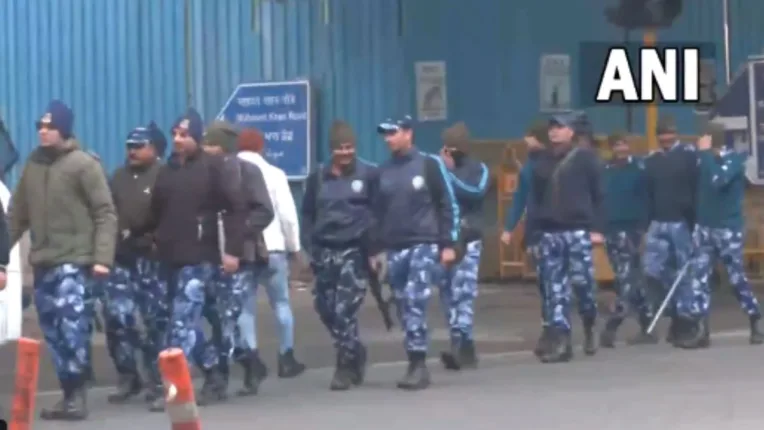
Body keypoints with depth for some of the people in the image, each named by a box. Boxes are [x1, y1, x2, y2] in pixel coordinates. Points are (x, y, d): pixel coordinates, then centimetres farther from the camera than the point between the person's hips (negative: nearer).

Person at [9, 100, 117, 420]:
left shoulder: (84, 164, -4)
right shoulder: (33, 164, 12)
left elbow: (105, 213, -7)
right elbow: (17, 213, 15)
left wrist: (102, 257, -15)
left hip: (74, 262, -6)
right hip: (43, 263, 6)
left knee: (73, 327, -14)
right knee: (53, 332, 6)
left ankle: (77, 394, -6)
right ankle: (69, 394, 13)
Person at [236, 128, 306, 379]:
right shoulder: (274, 174, -2)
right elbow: (288, 214, -4)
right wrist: (294, 246, 8)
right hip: (272, 248, -1)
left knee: (245, 306, 6)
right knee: (281, 303, 11)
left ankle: (252, 360, 0)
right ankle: (287, 358, 12)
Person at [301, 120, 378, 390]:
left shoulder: (369, 175, -1)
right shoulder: (318, 178, 10)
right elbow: (308, 214, 14)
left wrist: (375, 248, -8)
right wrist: (310, 246, 3)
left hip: (354, 251, -4)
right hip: (325, 251, 4)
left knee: (345, 312, -10)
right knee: (326, 310, 8)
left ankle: (346, 367, 1)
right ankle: (355, 353, 28)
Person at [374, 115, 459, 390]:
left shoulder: (429, 164, -2)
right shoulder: (383, 171, 11)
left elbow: (447, 205, -2)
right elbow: (377, 212, 16)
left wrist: (448, 244, -7)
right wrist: (375, 249, 12)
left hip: (424, 245, -5)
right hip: (394, 250, 5)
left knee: (415, 302, -17)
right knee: (404, 308, 5)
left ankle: (418, 363, -14)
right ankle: (416, 365, 11)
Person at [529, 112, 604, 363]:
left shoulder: (585, 158, 2)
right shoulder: (542, 162, 15)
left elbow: (597, 194, 0)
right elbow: (536, 199, 16)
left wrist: (597, 228, -8)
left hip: (578, 230, -4)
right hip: (549, 233, 4)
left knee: (582, 281, -6)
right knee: (554, 289, 0)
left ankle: (590, 326, 20)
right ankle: (560, 340, 0)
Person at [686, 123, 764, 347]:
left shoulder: (735, 159, -11)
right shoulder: (705, 160, 5)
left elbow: (718, 180, -27)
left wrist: (705, 152, -23)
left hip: (728, 228, -5)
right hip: (704, 228, 5)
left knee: (737, 278, 2)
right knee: (698, 278, -2)